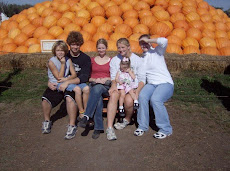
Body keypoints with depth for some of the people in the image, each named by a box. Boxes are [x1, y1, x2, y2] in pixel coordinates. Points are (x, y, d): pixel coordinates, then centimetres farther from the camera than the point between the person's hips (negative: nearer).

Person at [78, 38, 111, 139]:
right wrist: (95, 80, -6)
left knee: (98, 88, -40)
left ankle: (86, 116, -45)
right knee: (98, 98, -37)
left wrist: (106, 79, -8)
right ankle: (98, 128, -41)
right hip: (93, 85, 1)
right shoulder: (92, 60, 21)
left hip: (106, 87, -1)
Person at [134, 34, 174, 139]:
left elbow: (164, 41, -18)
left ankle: (165, 129, -17)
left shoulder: (156, 52, 4)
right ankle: (142, 126, -13)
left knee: (155, 99, -32)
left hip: (165, 83, -4)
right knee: (142, 96, -27)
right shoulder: (141, 58, 19)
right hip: (151, 84, 4)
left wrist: (148, 40, -7)